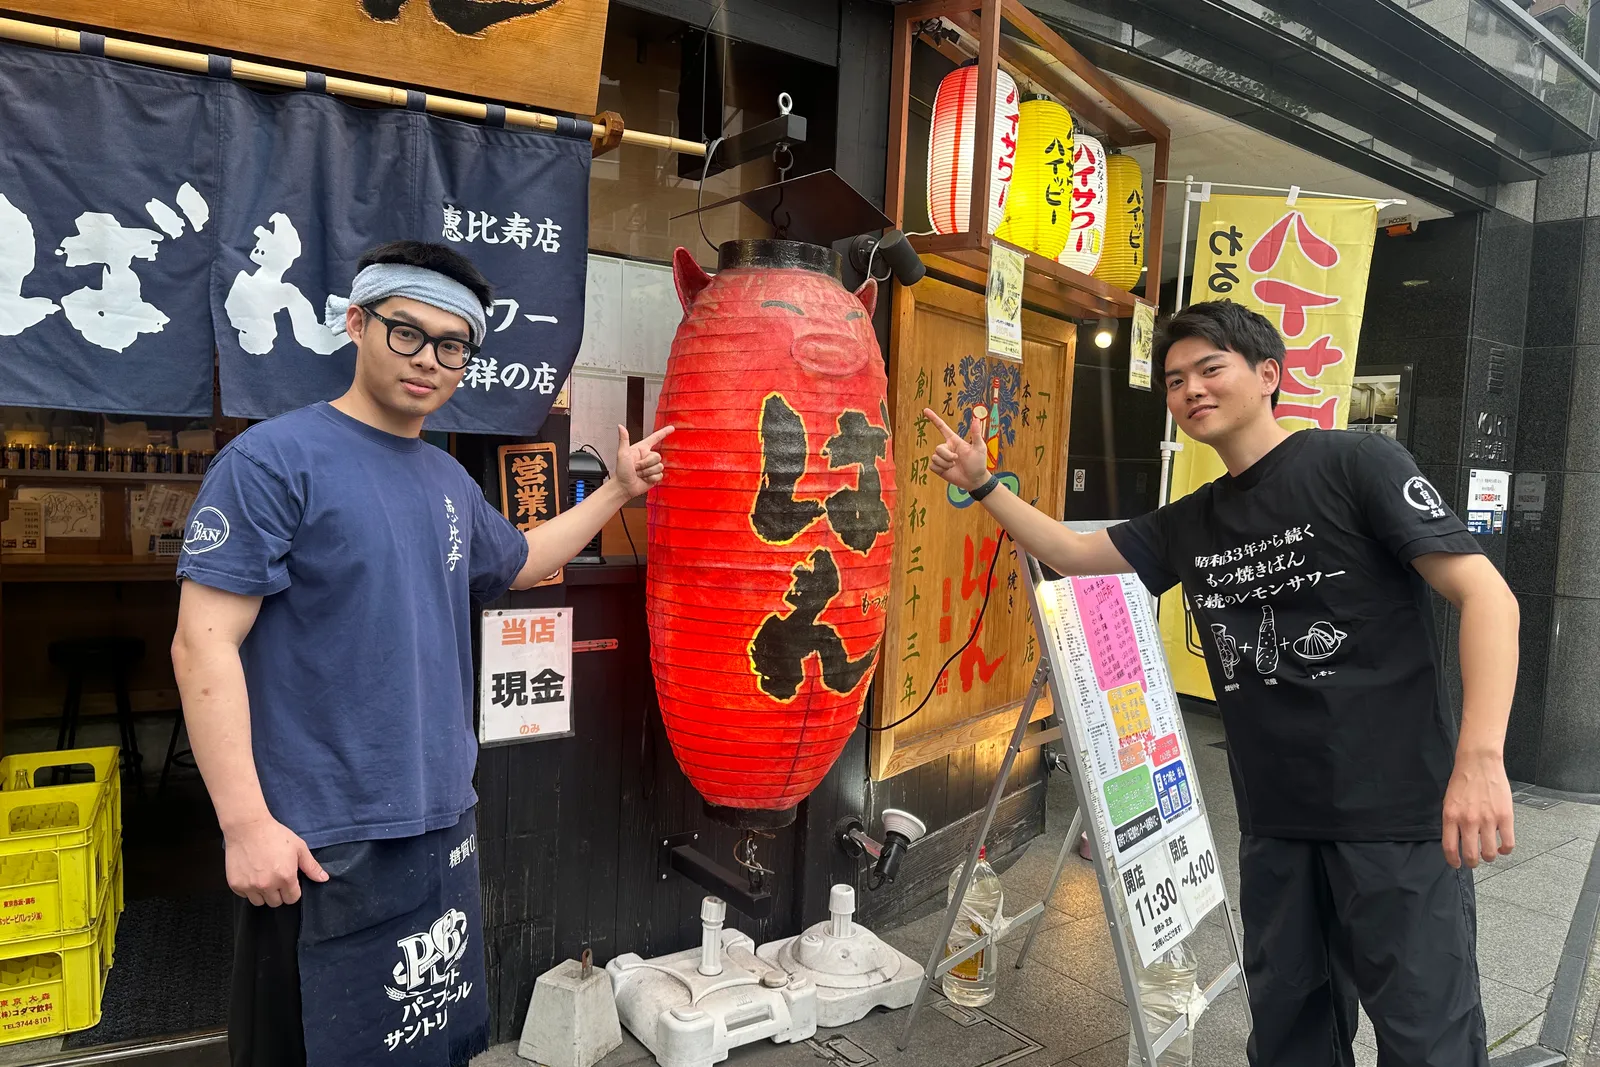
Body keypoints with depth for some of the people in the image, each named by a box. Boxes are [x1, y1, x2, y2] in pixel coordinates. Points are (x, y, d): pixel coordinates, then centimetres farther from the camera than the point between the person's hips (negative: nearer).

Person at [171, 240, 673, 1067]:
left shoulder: (450, 481, 8)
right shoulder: (274, 458, -13)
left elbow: (518, 562, 27)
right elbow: (204, 644, -16)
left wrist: (618, 489, 22)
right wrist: (246, 824, -19)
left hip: (443, 820, 7)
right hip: (320, 841, -7)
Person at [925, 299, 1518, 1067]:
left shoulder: (1356, 464, -8)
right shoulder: (1191, 523, 10)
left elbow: (1486, 596, -13)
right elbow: (1071, 553, 17)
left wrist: (1479, 759, -24)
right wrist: (982, 485, 4)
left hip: (1396, 810, -6)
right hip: (1275, 819, 6)